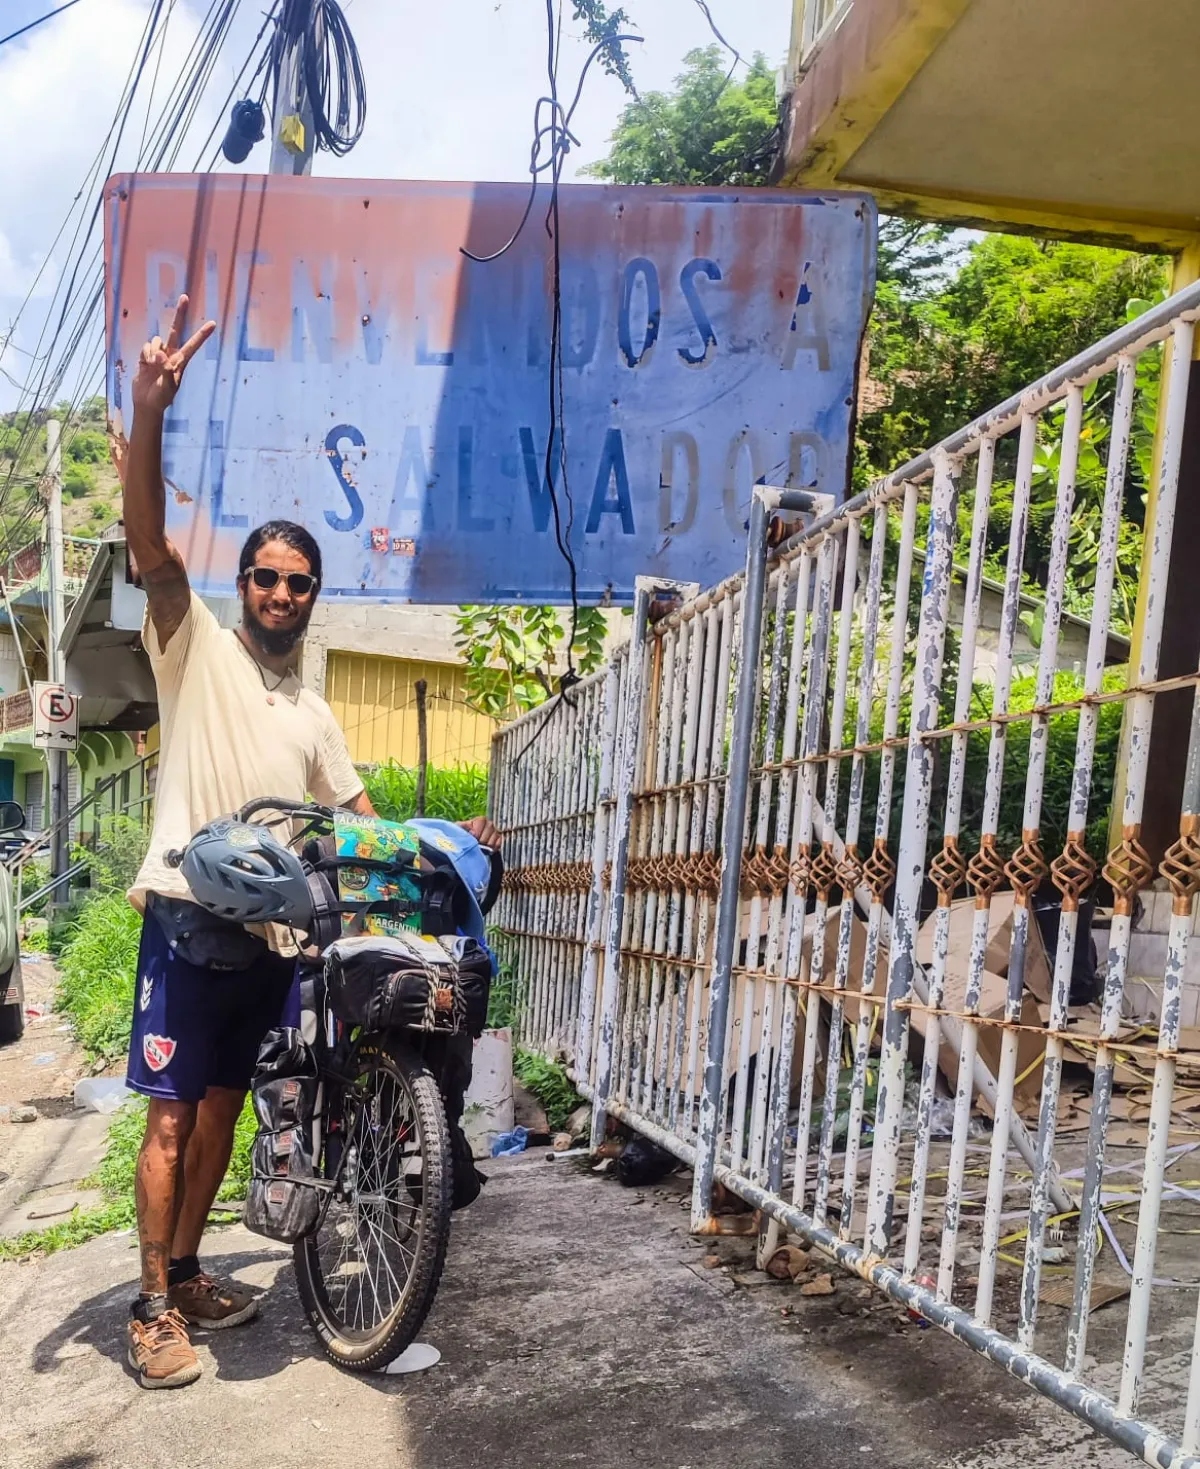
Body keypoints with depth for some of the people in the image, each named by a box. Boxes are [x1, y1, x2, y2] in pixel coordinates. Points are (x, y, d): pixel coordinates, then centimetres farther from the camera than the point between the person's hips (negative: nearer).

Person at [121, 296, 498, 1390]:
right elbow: (148, 540, -15)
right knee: (173, 1114, -2)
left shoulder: (314, 714, 19)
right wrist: (150, 415, -29)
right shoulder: (195, 646, 1)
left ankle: (187, 1273, 28)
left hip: (272, 932, 6)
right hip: (190, 917, -5)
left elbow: (360, 816, 20)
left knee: (222, 1108, 14)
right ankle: (153, 1306, 10)